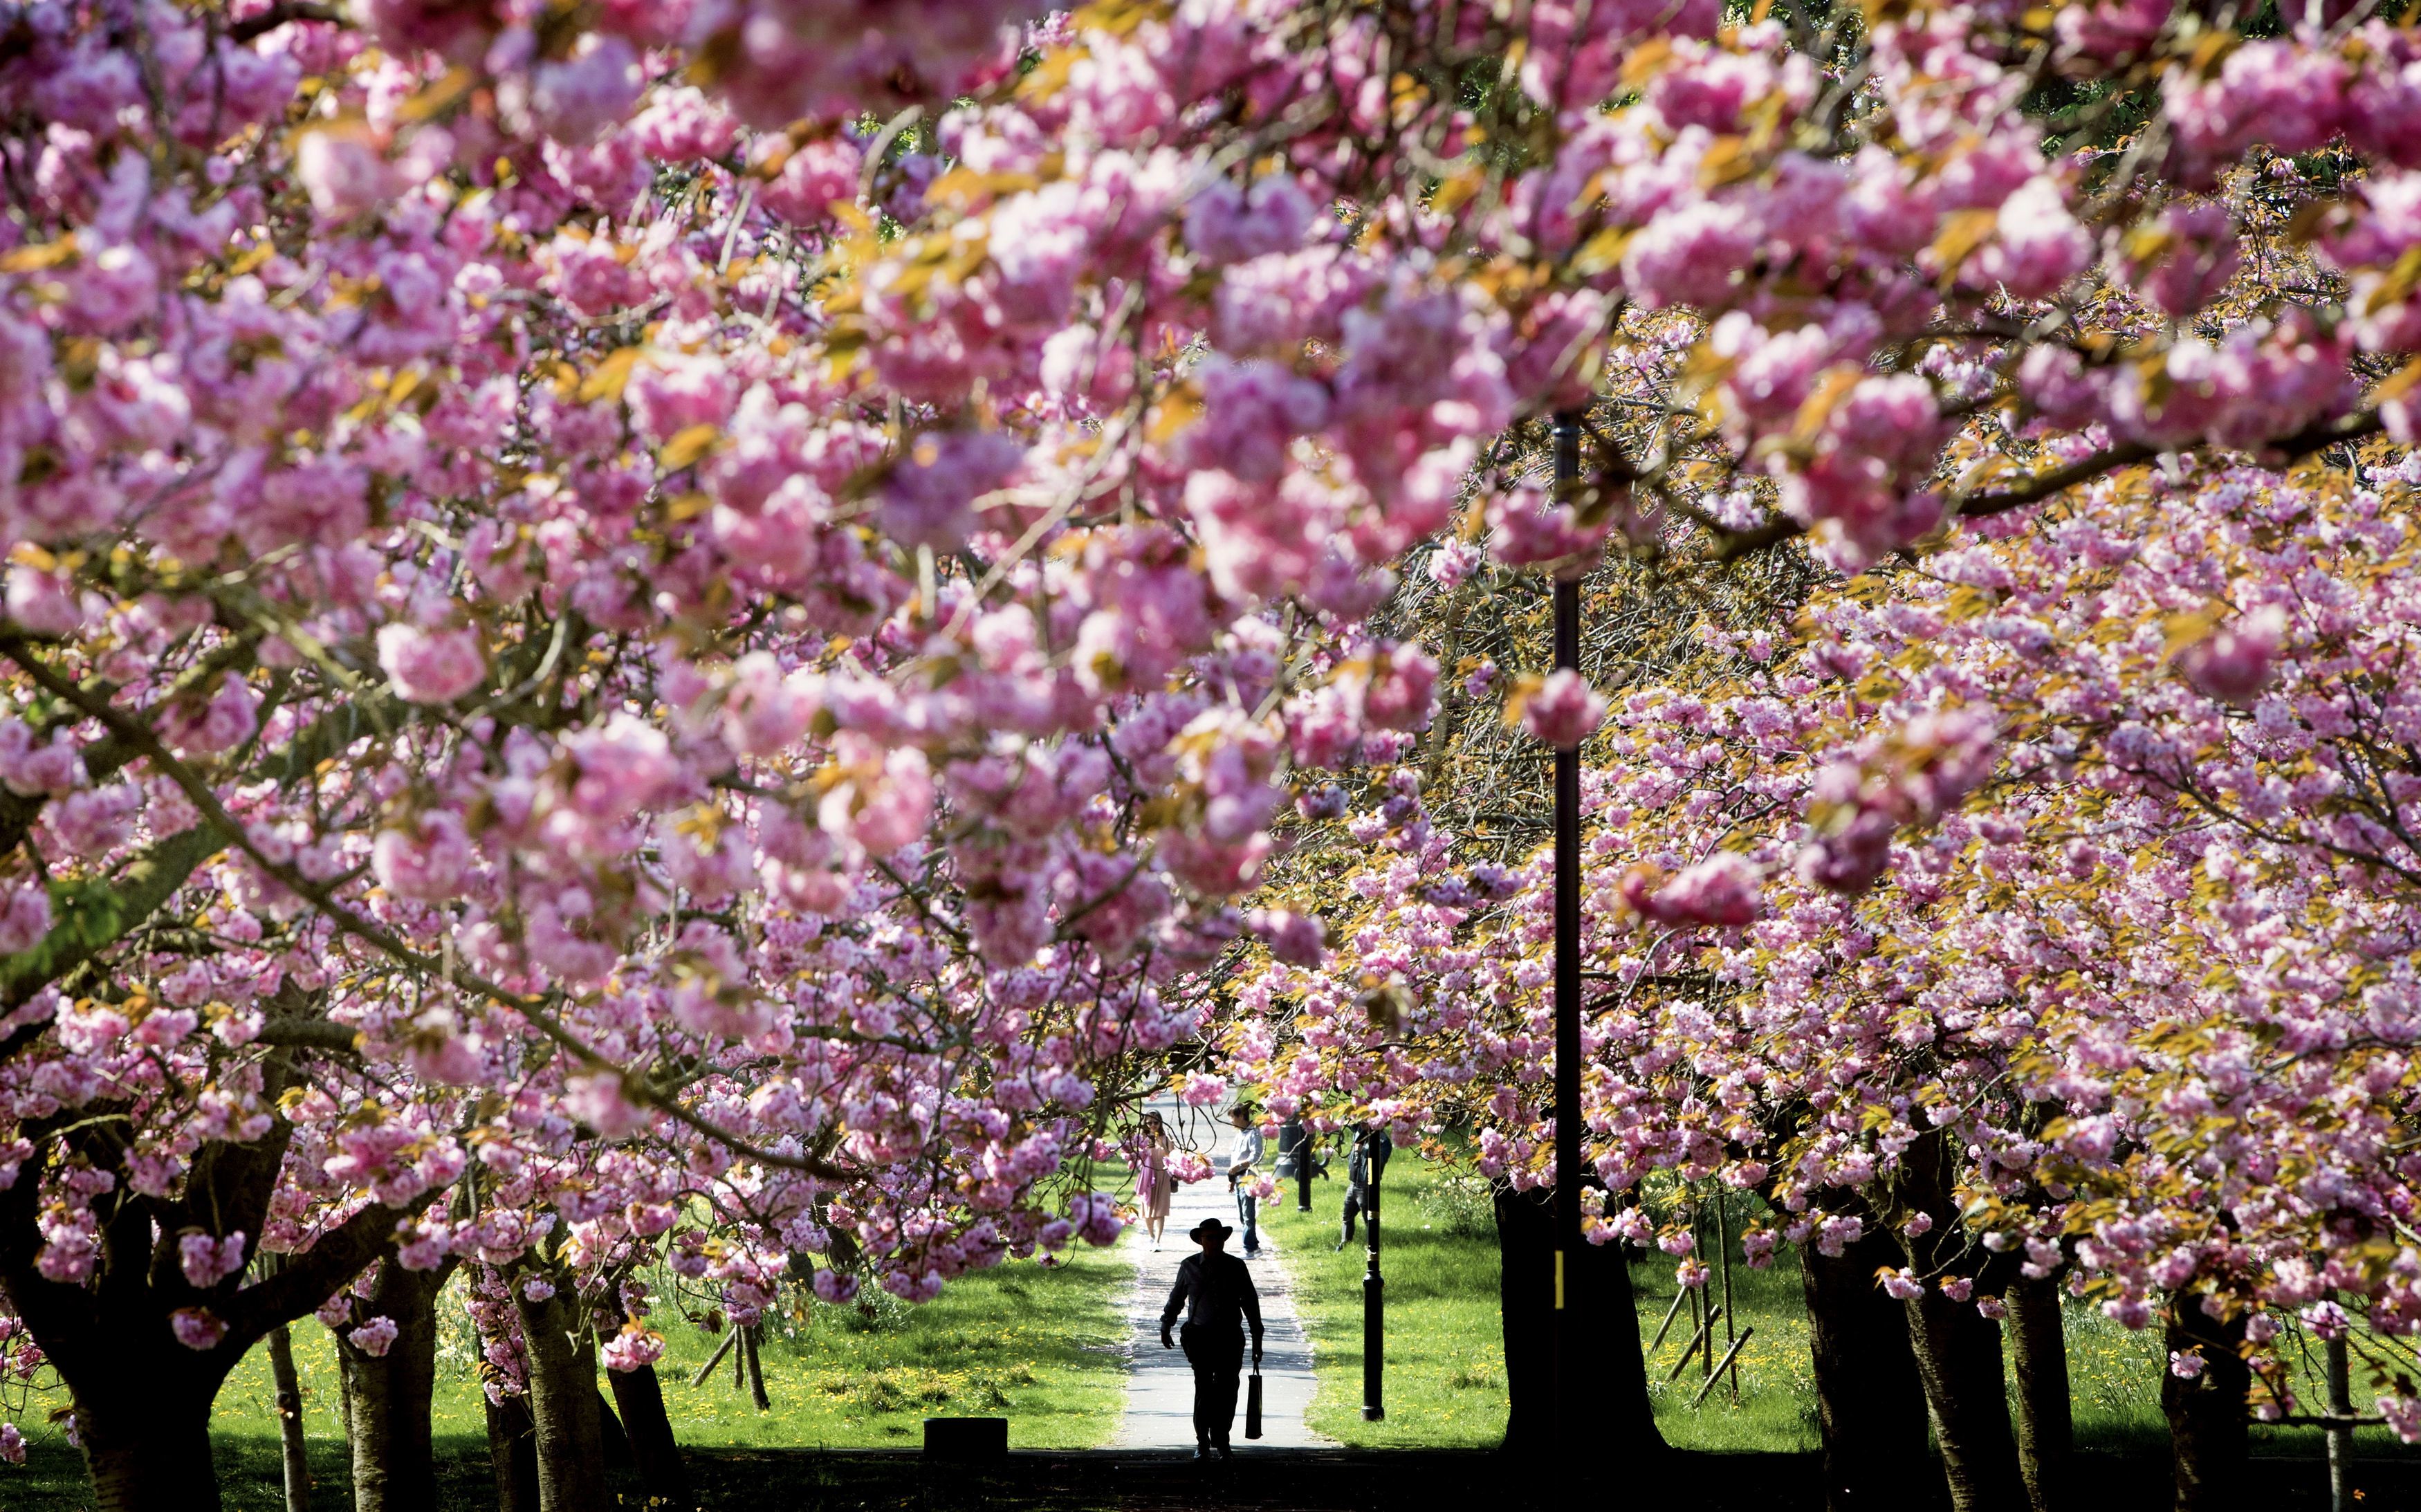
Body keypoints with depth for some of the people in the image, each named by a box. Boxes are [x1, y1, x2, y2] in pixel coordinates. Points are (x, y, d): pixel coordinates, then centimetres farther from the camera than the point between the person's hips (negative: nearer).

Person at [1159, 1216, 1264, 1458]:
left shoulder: (1236, 1267, 7)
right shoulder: (1190, 1266, 6)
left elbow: (1250, 1302, 13)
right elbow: (1176, 1298, 18)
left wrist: (1257, 1337, 11)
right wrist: (1165, 1326, 15)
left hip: (1231, 1337, 1)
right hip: (1200, 1336, -1)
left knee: (1228, 1391, -2)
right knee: (1204, 1390, -5)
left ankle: (1222, 1441, 12)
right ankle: (1202, 1443, 5)